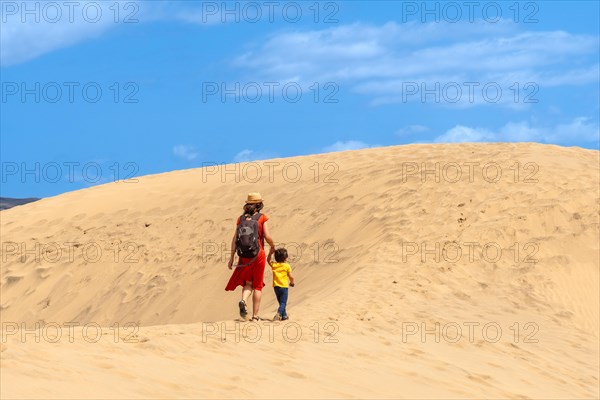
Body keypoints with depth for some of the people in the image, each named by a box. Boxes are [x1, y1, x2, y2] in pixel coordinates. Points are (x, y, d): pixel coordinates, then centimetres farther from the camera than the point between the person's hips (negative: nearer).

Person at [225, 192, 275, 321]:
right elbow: (267, 236, -9)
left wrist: (232, 257, 4)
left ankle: (243, 301, -14)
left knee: (248, 283, 17)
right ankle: (255, 315, 7)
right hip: (258, 254, -3)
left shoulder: (241, 218, 5)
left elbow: (235, 238, 1)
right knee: (258, 285, 8)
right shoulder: (262, 217, -4)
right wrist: (273, 246, 11)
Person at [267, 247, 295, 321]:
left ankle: (284, 315, 26)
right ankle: (279, 313, -28)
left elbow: (268, 260, 26)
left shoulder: (273, 265, 5)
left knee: (281, 302, 19)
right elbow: (291, 277, -6)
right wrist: (292, 282, 13)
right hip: (284, 286, -5)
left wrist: (270, 253, 17)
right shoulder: (287, 266, -5)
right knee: (283, 303, -5)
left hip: (276, 286, 5)